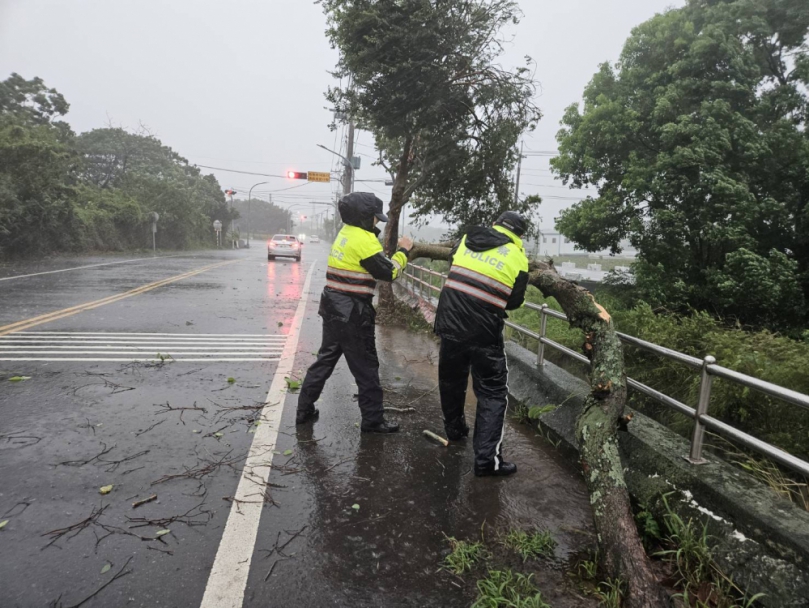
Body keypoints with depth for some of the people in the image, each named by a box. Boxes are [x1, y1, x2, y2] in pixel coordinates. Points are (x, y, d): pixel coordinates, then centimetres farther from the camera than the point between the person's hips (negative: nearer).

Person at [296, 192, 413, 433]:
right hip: (352, 314, -9)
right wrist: (403, 251, 0)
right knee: (366, 367, 2)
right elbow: (388, 272, -13)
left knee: (326, 359, 17)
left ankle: (305, 410, 24)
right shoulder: (364, 239, -15)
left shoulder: (346, 234, 12)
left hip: (334, 309, 9)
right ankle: (372, 420, 12)